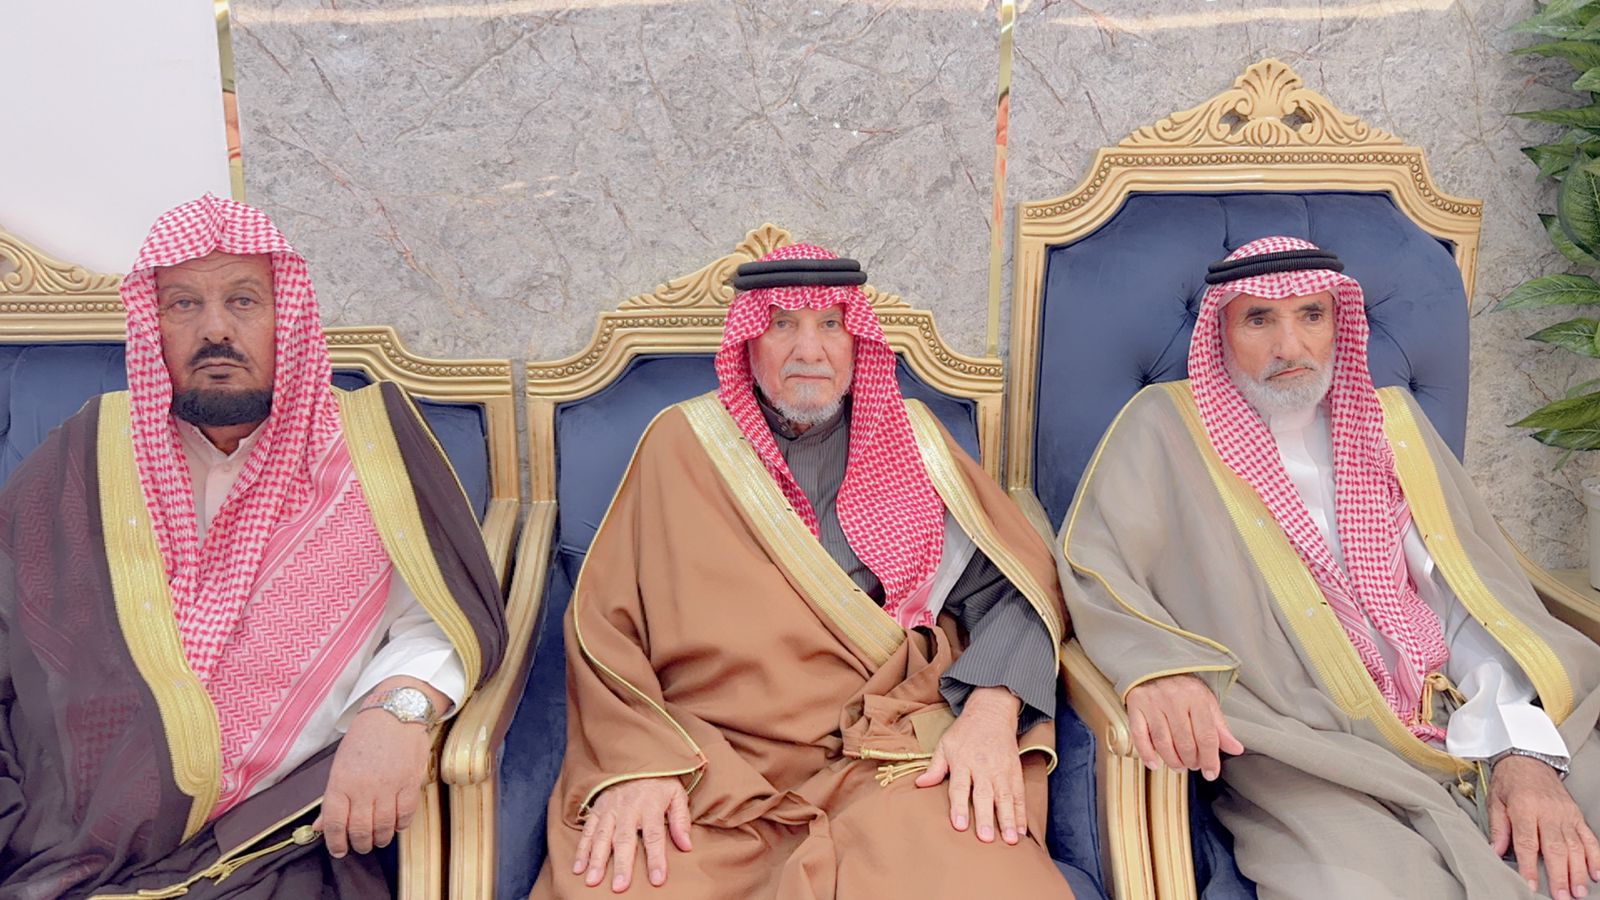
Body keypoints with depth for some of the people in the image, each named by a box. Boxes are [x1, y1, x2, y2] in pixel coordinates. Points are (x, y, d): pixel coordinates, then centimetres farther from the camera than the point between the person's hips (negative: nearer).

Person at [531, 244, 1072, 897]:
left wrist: (991, 709, -12)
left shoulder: (911, 440, 12)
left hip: (893, 754, 1)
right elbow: (604, 625, 4)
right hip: (703, 766, 0)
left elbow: (1014, 587, 7)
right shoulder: (683, 444, 8)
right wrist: (634, 762, -13)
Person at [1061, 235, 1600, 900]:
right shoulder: (1166, 427, 4)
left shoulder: (1391, 422, 15)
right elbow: (1091, 571, -4)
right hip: (1300, 751, -4)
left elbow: (1475, 598, 8)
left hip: (1464, 734, 5)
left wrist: (1525, 748, -6)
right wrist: (1155, 665, -25)